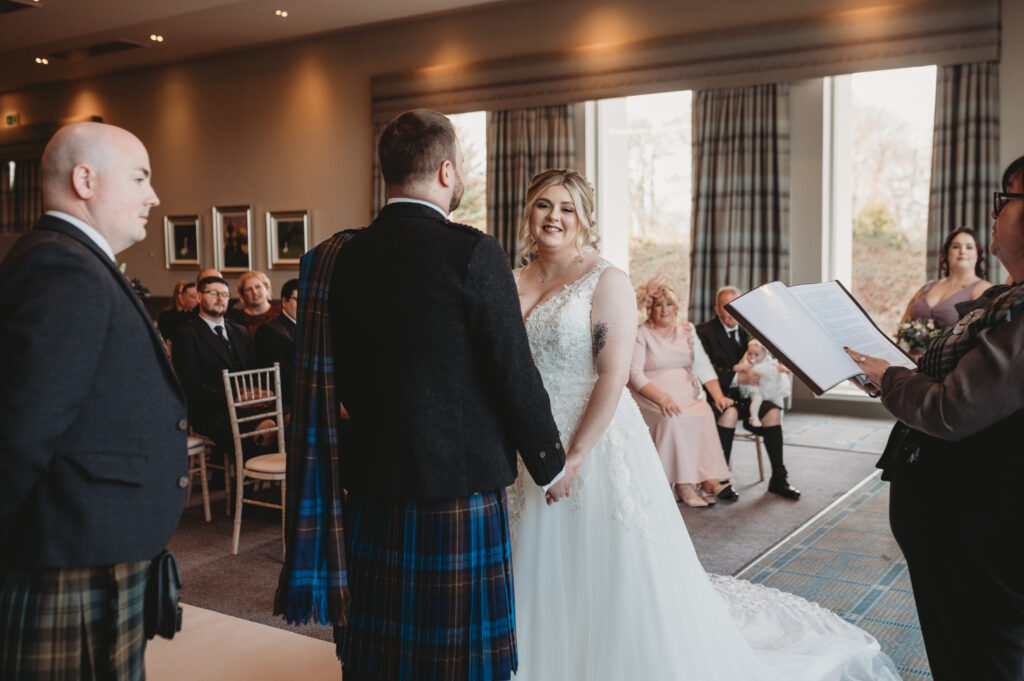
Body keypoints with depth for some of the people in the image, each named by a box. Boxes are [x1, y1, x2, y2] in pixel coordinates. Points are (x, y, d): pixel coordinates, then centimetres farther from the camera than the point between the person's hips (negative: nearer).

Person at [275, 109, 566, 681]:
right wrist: (550, 464, 2)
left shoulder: (342, 257, 3)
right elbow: (515, 373, -12)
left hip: (370, 481, 6)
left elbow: (339, 377, 9)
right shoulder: (473, 253, -14)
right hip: (460, 480, -5)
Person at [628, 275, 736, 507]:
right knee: (672, 419, -33)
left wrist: (718, 396, -8)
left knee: (705, 414, -26)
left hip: (687, 393, 4)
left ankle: (707, 478, -28)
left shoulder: (687, 330, 16)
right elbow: (635, 374, -9)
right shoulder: (640, 334, 2)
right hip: (652, 396, -4)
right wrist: (661, 398, -23)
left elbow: (703, 366, 8)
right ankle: (682, 485, -30)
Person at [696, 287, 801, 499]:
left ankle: (778, 479, -10)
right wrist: (736, 377, -27)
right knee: (730, 412, -35)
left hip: (744, 395, 5)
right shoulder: (704, 332, -5)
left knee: (773, 411, -20)